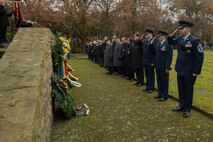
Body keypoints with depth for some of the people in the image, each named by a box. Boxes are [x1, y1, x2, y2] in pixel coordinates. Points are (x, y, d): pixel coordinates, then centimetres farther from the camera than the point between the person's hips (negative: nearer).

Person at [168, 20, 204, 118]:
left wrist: (196, 72, -16)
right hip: (180, 70, 6)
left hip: (189, 72, -6)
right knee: (181, 89, 17)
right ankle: (181, 105, 35)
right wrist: (174, 32, -1)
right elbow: (170, 42, 19)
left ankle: (187, 109, 23)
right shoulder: (179, 39, 1)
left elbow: (200, 57, -16)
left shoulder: (194, 40, -17)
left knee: (188, 90, 9)